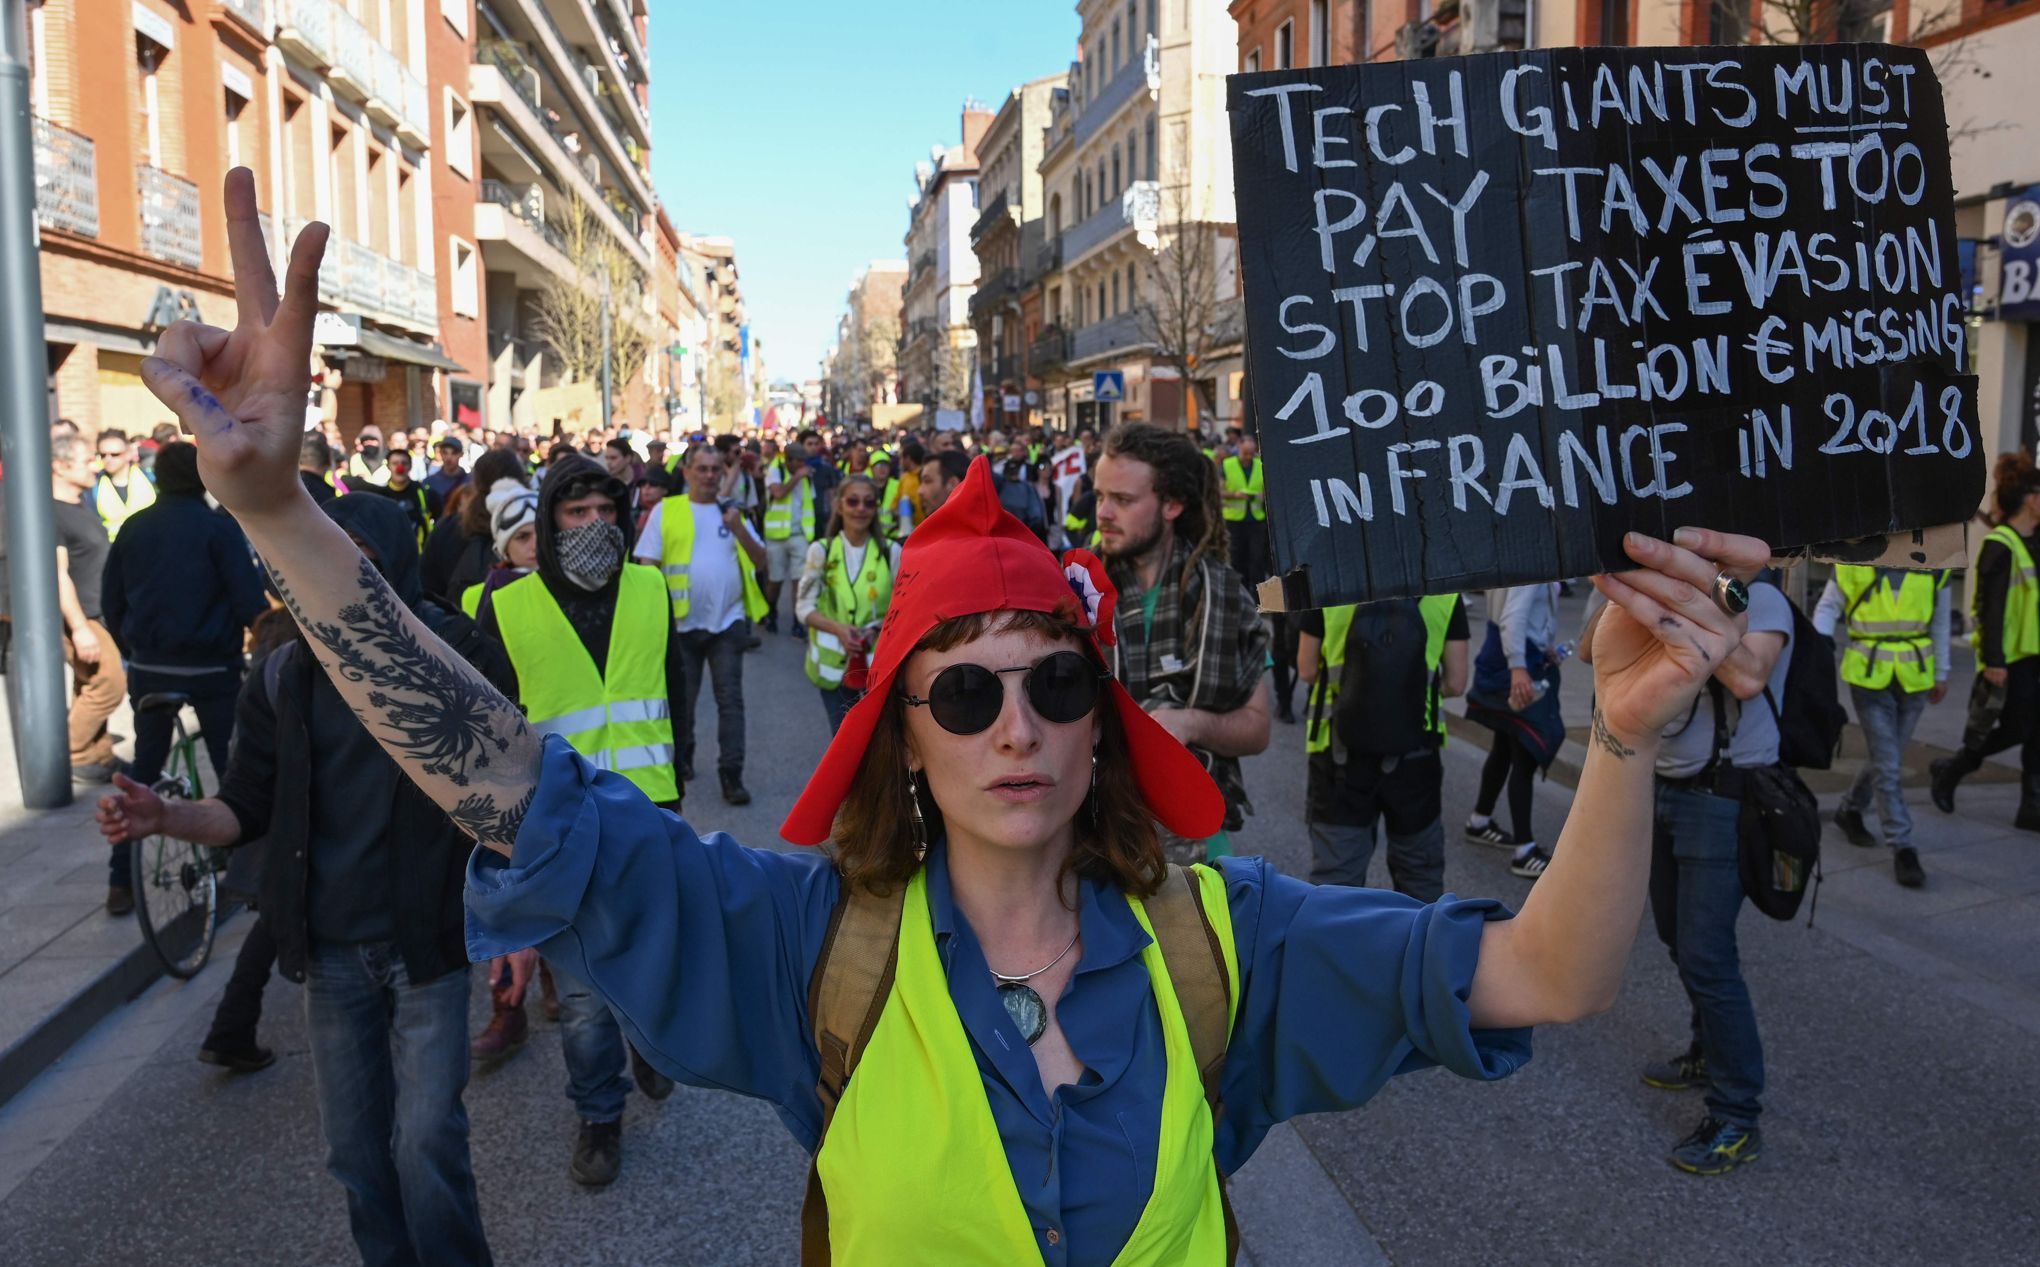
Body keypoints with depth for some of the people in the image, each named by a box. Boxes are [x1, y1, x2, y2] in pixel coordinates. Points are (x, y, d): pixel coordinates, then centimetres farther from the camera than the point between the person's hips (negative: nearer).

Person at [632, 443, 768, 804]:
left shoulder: (731, 511, 8)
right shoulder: (665, 511, -1)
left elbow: (760, 560, 5)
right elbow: (648, 565, -3)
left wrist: (738, 529, -12)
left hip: (727, 621, 2)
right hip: (682, 622, -1)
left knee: (730, 699, -2)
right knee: (682, 698, 12)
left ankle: (731, 774, 1)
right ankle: (681, 759, 32)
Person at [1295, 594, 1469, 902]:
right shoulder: (1445, 594, -9)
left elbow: (1307, 671, -3)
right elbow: (1455, 683, -4)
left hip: (1340, 755, -1)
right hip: (1414, 755, 1)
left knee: (1336, 871, 10)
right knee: (1421, 872, 20)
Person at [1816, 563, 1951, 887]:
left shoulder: (1934, 565, 0)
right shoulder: (1854, 560, -7)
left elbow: (1939, 619, 11)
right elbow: (1827, 607, 2)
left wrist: (1941, 673, 15)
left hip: (1914, 678, 3)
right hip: (1869, 676, -3)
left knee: (1887, 759, 16)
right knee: (1888, 766, -4)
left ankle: (1850, 810, 40)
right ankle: (1902, 849, 3)